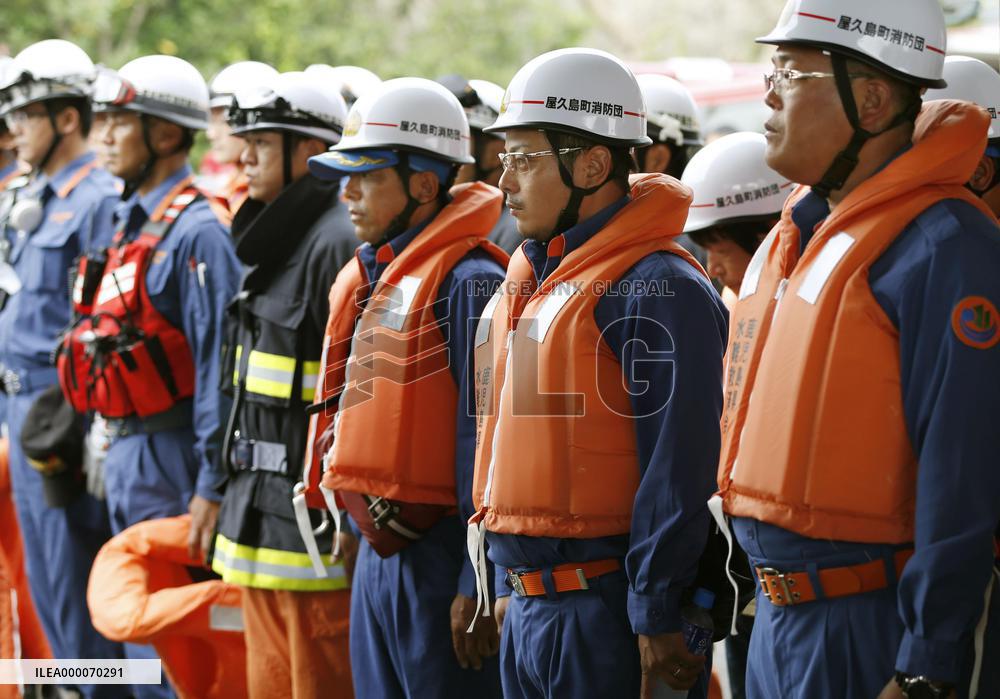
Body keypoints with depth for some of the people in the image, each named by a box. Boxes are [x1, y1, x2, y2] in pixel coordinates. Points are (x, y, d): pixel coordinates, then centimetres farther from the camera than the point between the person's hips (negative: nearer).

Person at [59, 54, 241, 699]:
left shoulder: (195, 232, -16)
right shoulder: (129, 222, 13)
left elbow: (217, 365, -20)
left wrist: (212, 487, -22)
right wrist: (104, 440, 19)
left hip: (169, 453, -9)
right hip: (124, 450, 9)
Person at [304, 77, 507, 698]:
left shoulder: (467, 281, -14)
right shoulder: (368, 278, 14)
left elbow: (485, 442, -18)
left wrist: (478, 583, -19)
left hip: (440, 554, -9)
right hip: (378, 549, 9)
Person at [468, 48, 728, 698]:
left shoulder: (655, 290, -15)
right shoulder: (530, 279, 14)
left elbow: (678, 469, -19)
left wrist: (658, 619, -20)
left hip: (604, 612, -9)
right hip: (528, 606, 9)